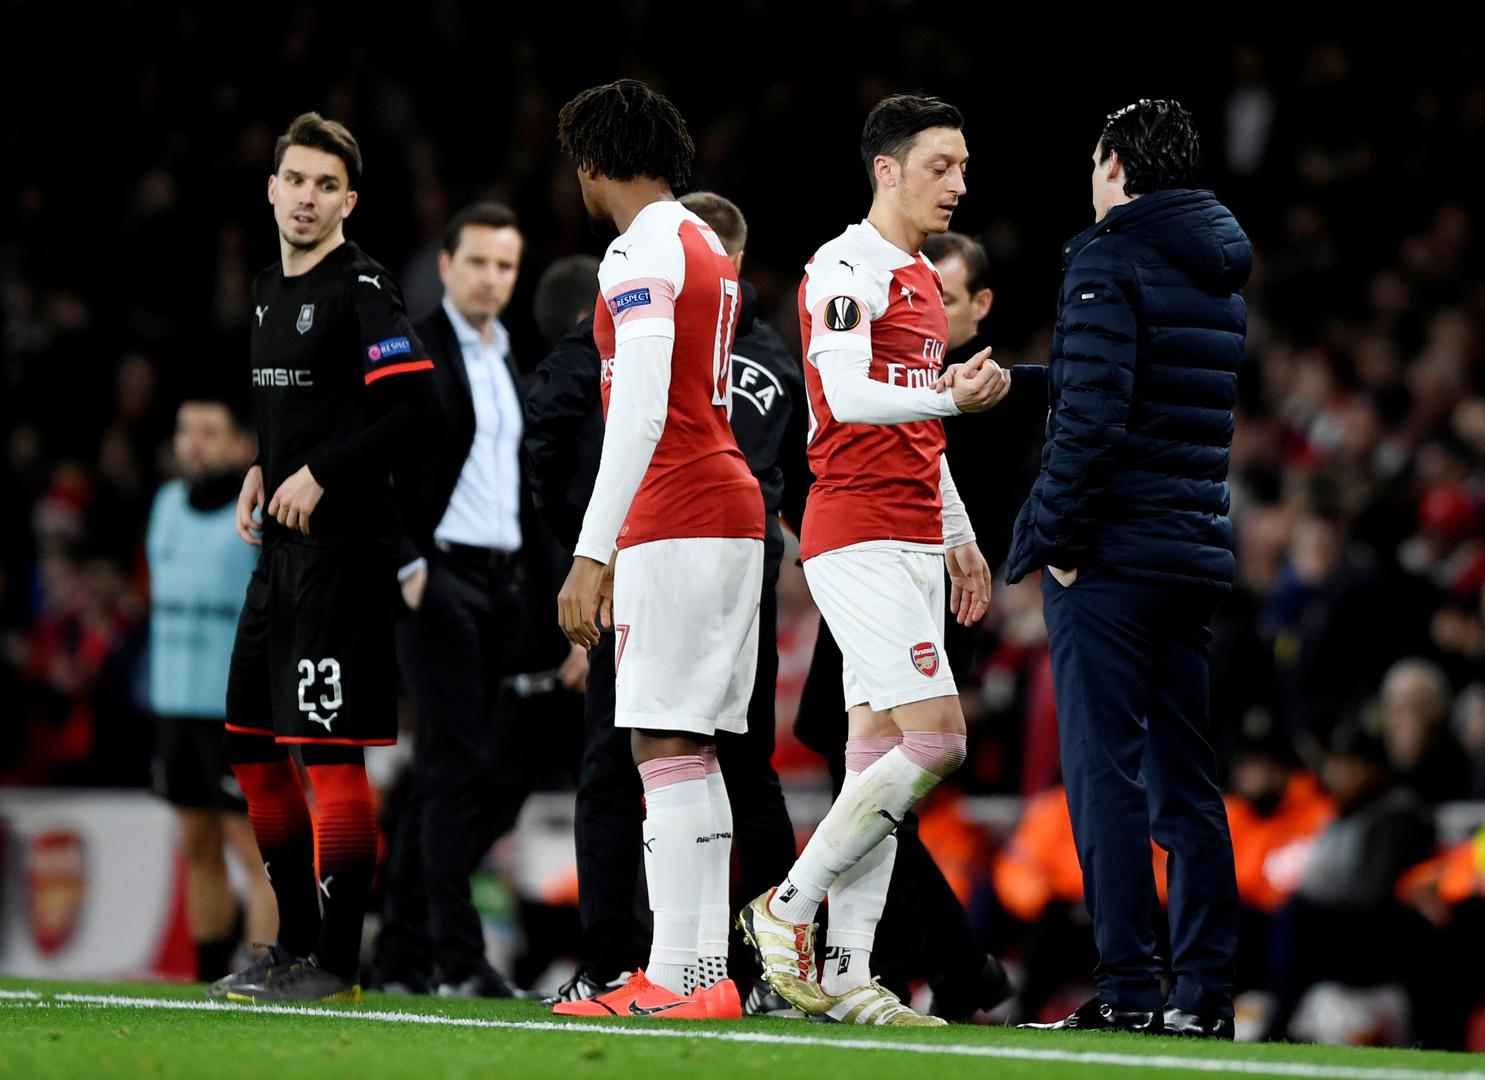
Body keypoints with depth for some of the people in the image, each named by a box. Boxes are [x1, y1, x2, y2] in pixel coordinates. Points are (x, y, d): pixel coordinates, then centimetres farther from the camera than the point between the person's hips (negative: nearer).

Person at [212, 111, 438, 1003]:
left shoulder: (362, 289, -11)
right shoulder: (270, 290, 16)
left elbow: (418, 404, -20)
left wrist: (319, 474, -16)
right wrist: (264, 472, 13)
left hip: (342, 548, -10)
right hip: (282, 546, 10)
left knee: (330, 750, -9)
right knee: (253, 746, 12)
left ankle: (337, 964, -6)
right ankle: (296, 946, 21)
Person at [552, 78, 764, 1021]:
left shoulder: (642, 255, -10)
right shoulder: (706, 251, 20)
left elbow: (641, 414, -19)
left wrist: (593, 552, -21)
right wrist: (619, 549, 29)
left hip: (676, 519, -10)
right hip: (731, 510, 10)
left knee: (667, 746, -11)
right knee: (691, 748, 11)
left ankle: (679, 978, -15)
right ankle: (707, 966, 10)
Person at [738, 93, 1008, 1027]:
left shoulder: (922, 281, 20)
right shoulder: (846, 269, -9)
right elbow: (847, 396, -23)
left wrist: (959, 534, 26)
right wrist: (952, 398, -33)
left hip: (913, 543, 9)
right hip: (858, 539, -9)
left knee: (881, 751, 5)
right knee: (936, 737, -15)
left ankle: (846, 972, 4)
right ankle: (788, 907, -6)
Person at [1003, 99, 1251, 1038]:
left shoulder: (1108, 263, -8)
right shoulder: (1225, 279, 17)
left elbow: (1095, 416, -18)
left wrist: (1057, 537, -12)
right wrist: (1022, 382, 35)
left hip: (1113, 552, -7)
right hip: (1197, 555, 7)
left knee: (1106, 775, -6)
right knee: (1186, 783, 9)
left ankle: (1130, 988, -10)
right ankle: (1207, 991, 8)